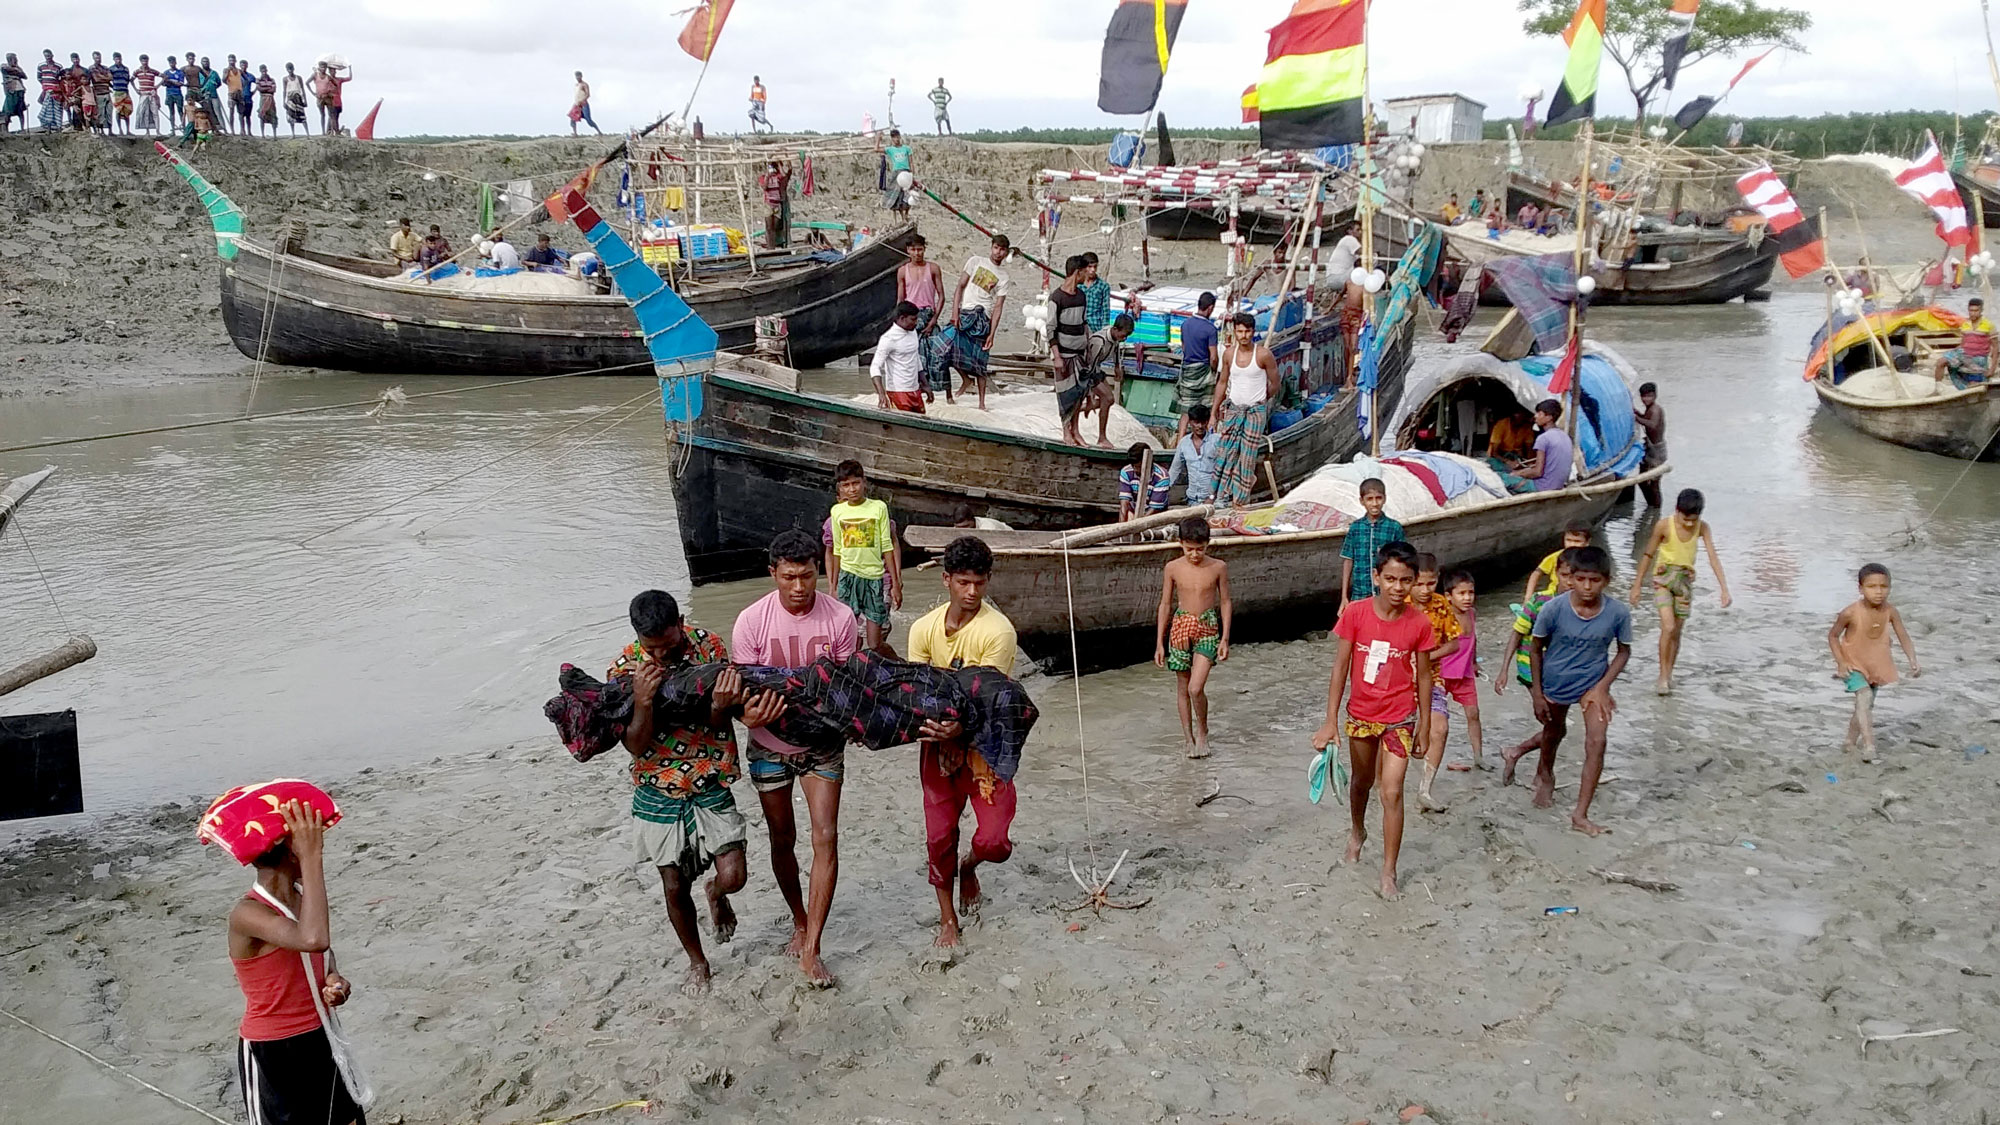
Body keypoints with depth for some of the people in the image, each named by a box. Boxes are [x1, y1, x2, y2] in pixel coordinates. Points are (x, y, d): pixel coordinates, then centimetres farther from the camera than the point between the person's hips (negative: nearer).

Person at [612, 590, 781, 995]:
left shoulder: (709, 646, -10)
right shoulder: (625, 669, -11)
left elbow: (717, 725, -9)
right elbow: (636, 746, -13)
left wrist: (720, 706, -32)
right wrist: (642, 702, -31)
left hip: (711, 785, 0)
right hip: (659, 791, 0)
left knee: (733, 876, -9)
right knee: (675, 886, 9)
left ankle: (716, 894, 30)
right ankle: (697, 962, 33)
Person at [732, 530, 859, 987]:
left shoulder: (840, 618, -14)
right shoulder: (751, 621, -16)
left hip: (823, 743, 0)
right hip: (770, 746, 0)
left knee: (826, 837, -8)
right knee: (782, 839, 13)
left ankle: (811, 949, -2)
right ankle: (800, 920, 37)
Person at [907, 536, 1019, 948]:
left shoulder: (998, 630, -16)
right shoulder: (924, 629, -3)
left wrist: (959, 726, -39)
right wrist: (926, 723, -24)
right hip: (938, 743, 3)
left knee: (994, 842, -9)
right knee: (939, 836, 5)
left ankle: (968, 865, 28)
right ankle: (947, 918, 27)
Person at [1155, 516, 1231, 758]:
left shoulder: (1218, 567, -5)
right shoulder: (1173, 568, -3)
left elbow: (1225, 602, 4)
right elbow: (1165, 604, 3)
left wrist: (1225, 638, 0)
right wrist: (1159, 643, 3)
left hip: (1207, 629, -2)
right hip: (1181, 627, 2)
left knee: (1196, 688, -13)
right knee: (1182, 688, 9)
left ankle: (1202, 731, 12)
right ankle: (1188, 736, 25)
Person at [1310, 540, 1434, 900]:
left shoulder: (1418, 624, -12)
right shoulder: (1355, 613, -14)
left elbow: (1423, 675, -1)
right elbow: (1340, 668, -9)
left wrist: (1424, 726, 2)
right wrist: (1331, 720, -10)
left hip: (1399, 718, -1)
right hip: (1360, 715, 1)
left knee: (1392, 792, -8)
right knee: (1362, 781, 23)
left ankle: (1389, 872, 4)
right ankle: (1358, 832, 52)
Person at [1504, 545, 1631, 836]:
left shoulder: (1618, 613, -22)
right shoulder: (1554, 608, -24)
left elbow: (1623, 651, -4)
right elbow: (1535, 649, -10)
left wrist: (1603, 686, -14)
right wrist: (1537, 693, -7)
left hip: (1593, 683, 0)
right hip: (1555, 683, 0)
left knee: (1596, 742, -12)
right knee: (1555, 732, 23)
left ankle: (1580, 815, 0)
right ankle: (1545, 775, 57)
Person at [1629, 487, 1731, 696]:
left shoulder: (1702, 528, -8)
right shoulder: (1664, 526, -15)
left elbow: (1713, 558, -10)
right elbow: (1648, 555, -5)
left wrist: (1724, 588, -17)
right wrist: (1637, 585, -1)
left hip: (1685, 580, 3)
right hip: (1663, 577, -3)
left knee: (1677, 632, 9)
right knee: (1668, 627, -17)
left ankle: (1669, 674, 23)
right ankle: (1663, 676, -7)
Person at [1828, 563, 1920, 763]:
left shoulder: (1890, 612, -15)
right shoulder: (1851, 613, -25)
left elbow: (1904, 638, -10)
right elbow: (1833, 636, -12)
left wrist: (1913, 661, -24)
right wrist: (1841, 662, -19)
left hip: (1875, 665, 5)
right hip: (1853, 663, -5)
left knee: (1866, 706, 15)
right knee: (1864, 696, -25)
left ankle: (1849, 742, 34)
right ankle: (1869, 746, -30)